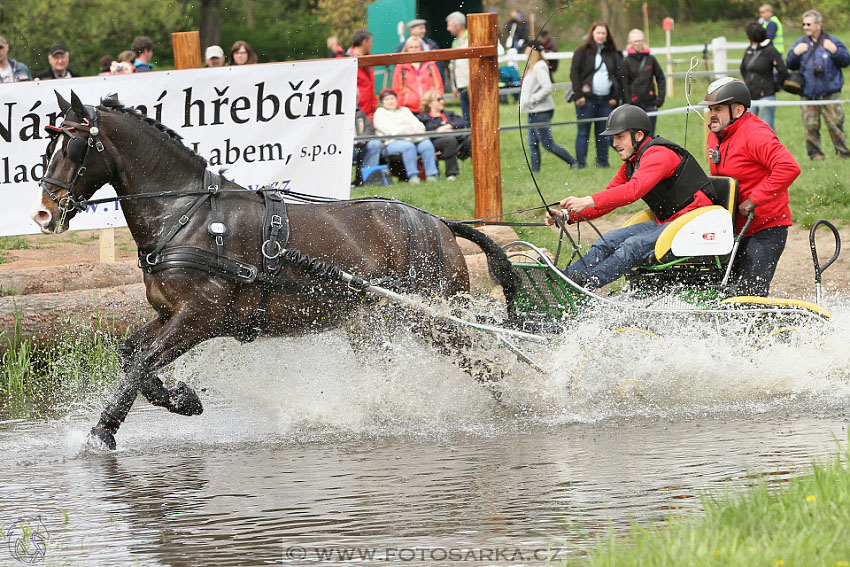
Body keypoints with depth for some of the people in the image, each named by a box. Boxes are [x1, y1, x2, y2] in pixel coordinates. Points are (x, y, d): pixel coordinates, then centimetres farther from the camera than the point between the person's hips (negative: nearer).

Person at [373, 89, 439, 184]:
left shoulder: (405, 110, 31)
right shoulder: (380, 113, 14)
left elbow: (417, 123, 17)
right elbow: (387, 128, -5)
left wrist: (418, 129, -8)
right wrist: (403, 131, -20)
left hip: (414, 138, 4)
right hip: (393, 142, -4)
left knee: (427, 144, -26)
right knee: (408, 146, -37)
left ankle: (431, 174, -29)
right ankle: (412, 175, -38)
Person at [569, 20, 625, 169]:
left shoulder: (612, 54, 12)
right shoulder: (583, 52, 1)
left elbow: (619, 76, 15)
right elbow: (574, 73, -3)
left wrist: (616, 97, 6)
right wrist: (579, 95, -11)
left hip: (606, 99, 3)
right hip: (587, 99, -3)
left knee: (603, 132, 5)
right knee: (583, 131, -3)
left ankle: (602, 161, 13)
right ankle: (581, 164, -1)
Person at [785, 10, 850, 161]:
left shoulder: (832, 41, 5)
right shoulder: (800, 43, 13)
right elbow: (790, 66, 13)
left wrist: (835, 51, -15)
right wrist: (795, 53, -6)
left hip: (830, 94, -3)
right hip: (808, 96, 3)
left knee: (835, 125, -5)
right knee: (811, 127, 0)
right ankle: (816, 155, 9)